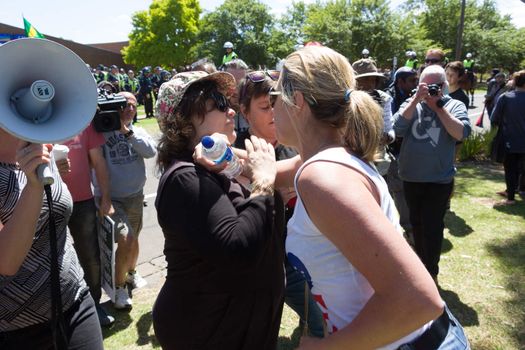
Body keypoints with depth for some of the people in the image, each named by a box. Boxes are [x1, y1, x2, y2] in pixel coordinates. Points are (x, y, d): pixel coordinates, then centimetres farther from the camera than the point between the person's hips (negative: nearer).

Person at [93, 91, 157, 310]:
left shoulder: (138, 132, 2)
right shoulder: (102, 131, -10)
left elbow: (151, 151, -15)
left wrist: (127, 131, -21)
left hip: (135, 197, 5)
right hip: (111, 199, -5)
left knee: (133, 239, 19)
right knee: (126, 240, -16)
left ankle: (131, 273, 46)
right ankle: (119, 287, 7)